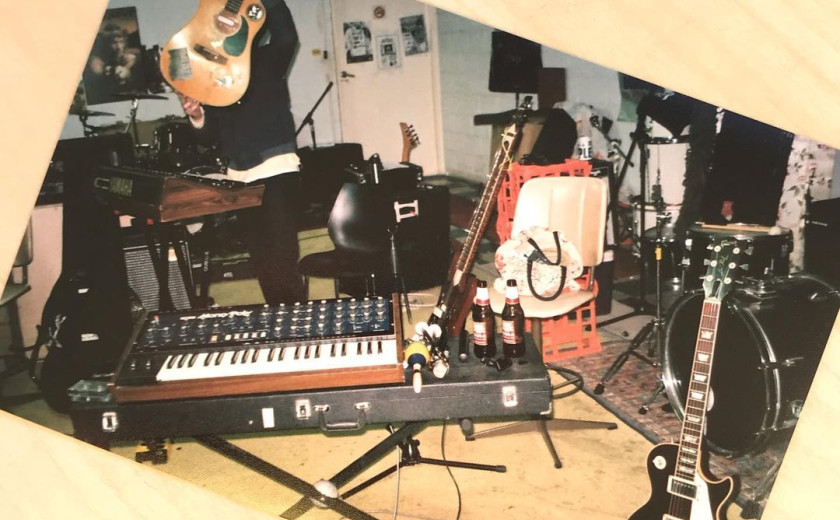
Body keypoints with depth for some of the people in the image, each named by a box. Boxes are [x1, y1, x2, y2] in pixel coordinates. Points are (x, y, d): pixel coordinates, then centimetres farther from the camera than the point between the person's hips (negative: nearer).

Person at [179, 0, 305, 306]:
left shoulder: (268, 61, 3)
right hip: (238, 179, 5)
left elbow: (286, 36, -20)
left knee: (282, 264, -10)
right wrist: (197, 117, -9)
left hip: (277, 172, -5)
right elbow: (211, 137, 10)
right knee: (263, 266, 12)